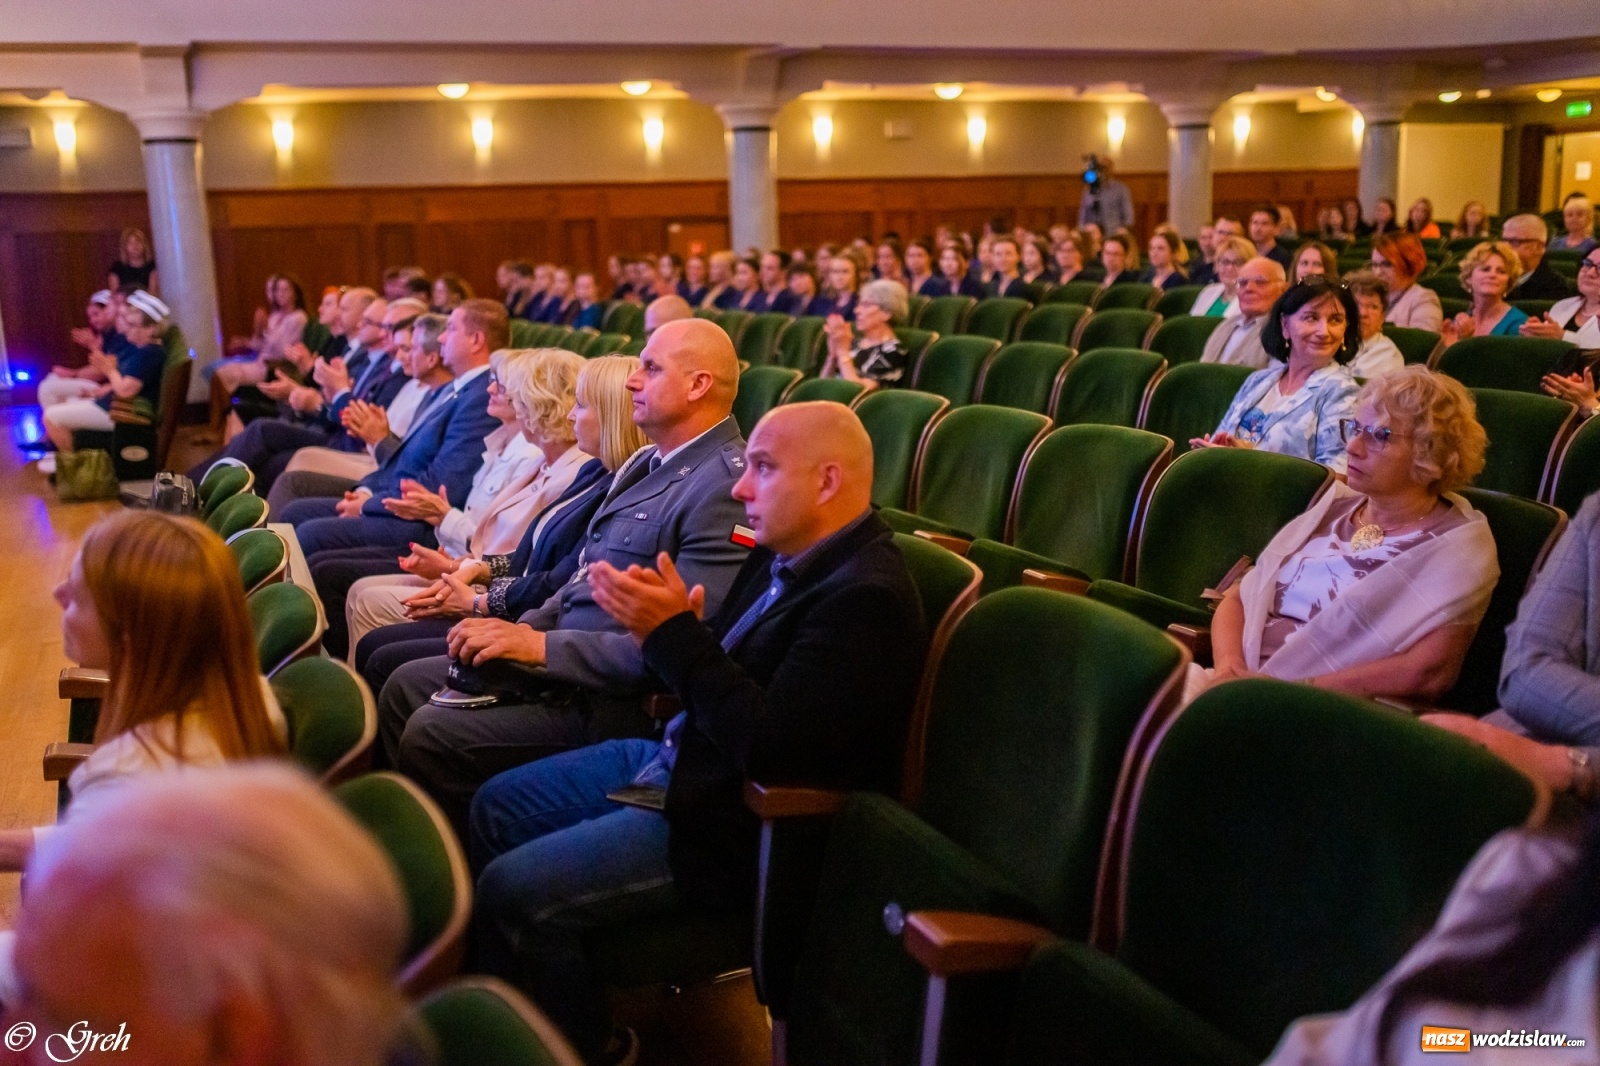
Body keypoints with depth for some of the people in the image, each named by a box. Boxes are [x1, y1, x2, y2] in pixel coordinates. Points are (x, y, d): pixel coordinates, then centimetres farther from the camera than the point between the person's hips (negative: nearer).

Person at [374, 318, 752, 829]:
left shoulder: (724, 486, -20)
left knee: (431, 734, -16)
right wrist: (521, 629, 0)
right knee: (405, 686, 11)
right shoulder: (647, 464, 13)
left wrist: (542, 646, -23)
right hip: (557, 660, 10)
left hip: (611, 699, -10)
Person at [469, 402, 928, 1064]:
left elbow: (768, 747, -30)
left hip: (737, 820, -10)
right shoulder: (787, 553, 4)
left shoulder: (866, 596, -25)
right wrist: (662, 628, -9)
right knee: (496, 808, 16)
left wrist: (674, 634, -25)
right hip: (678, 757, 10)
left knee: (514, 891, -16)